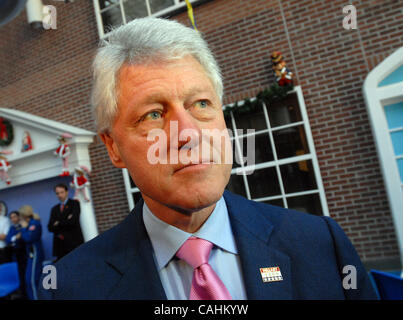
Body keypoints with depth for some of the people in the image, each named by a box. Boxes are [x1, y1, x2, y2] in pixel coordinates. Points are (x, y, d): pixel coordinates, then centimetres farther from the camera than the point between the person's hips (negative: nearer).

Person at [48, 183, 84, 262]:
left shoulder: (74, 203, 6)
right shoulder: (54, 209, 19)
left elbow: (73, 221, -10)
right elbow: (50, 228, 6)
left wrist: (58, 224, 1)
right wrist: (66, 221, -8)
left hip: (74, 243, -4)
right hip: (61, 245, 4)